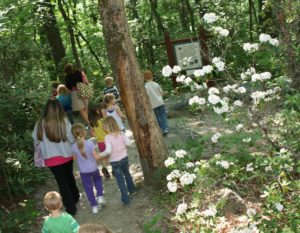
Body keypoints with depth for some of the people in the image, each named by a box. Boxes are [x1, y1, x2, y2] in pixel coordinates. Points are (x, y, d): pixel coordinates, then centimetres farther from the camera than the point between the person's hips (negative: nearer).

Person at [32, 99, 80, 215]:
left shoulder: (41, 123, -14)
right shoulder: (64, 121, -16)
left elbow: (36, 141, 0)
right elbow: (72, 139, -10)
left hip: (51, 158, -1)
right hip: (67, 155, 1)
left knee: (62, 182, 10)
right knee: (69, 177, 26)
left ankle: (71, 208, 16)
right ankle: (75, 197, 46)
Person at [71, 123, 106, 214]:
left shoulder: (74, 146, -15)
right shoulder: (90, 143, -22)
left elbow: (76, 158, -2)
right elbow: (96, 157, -16)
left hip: (83, 171, 1)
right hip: (93, 168, -1)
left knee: (88, 188, 14)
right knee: (98, 180, 30)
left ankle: (94, 206, 21)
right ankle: (100, 197, 20)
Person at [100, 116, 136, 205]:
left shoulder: (108, 137, -23)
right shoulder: (121, 133, -8)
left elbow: (108, 151, -30)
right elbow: (128, 142, -10)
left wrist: (100, 155, -15)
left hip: (115, 161, -5)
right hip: (124, 157, 5)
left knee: (120, 180, 7)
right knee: (127, 173, 29)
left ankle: (125, 198, 14)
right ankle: (132, 189, 49)